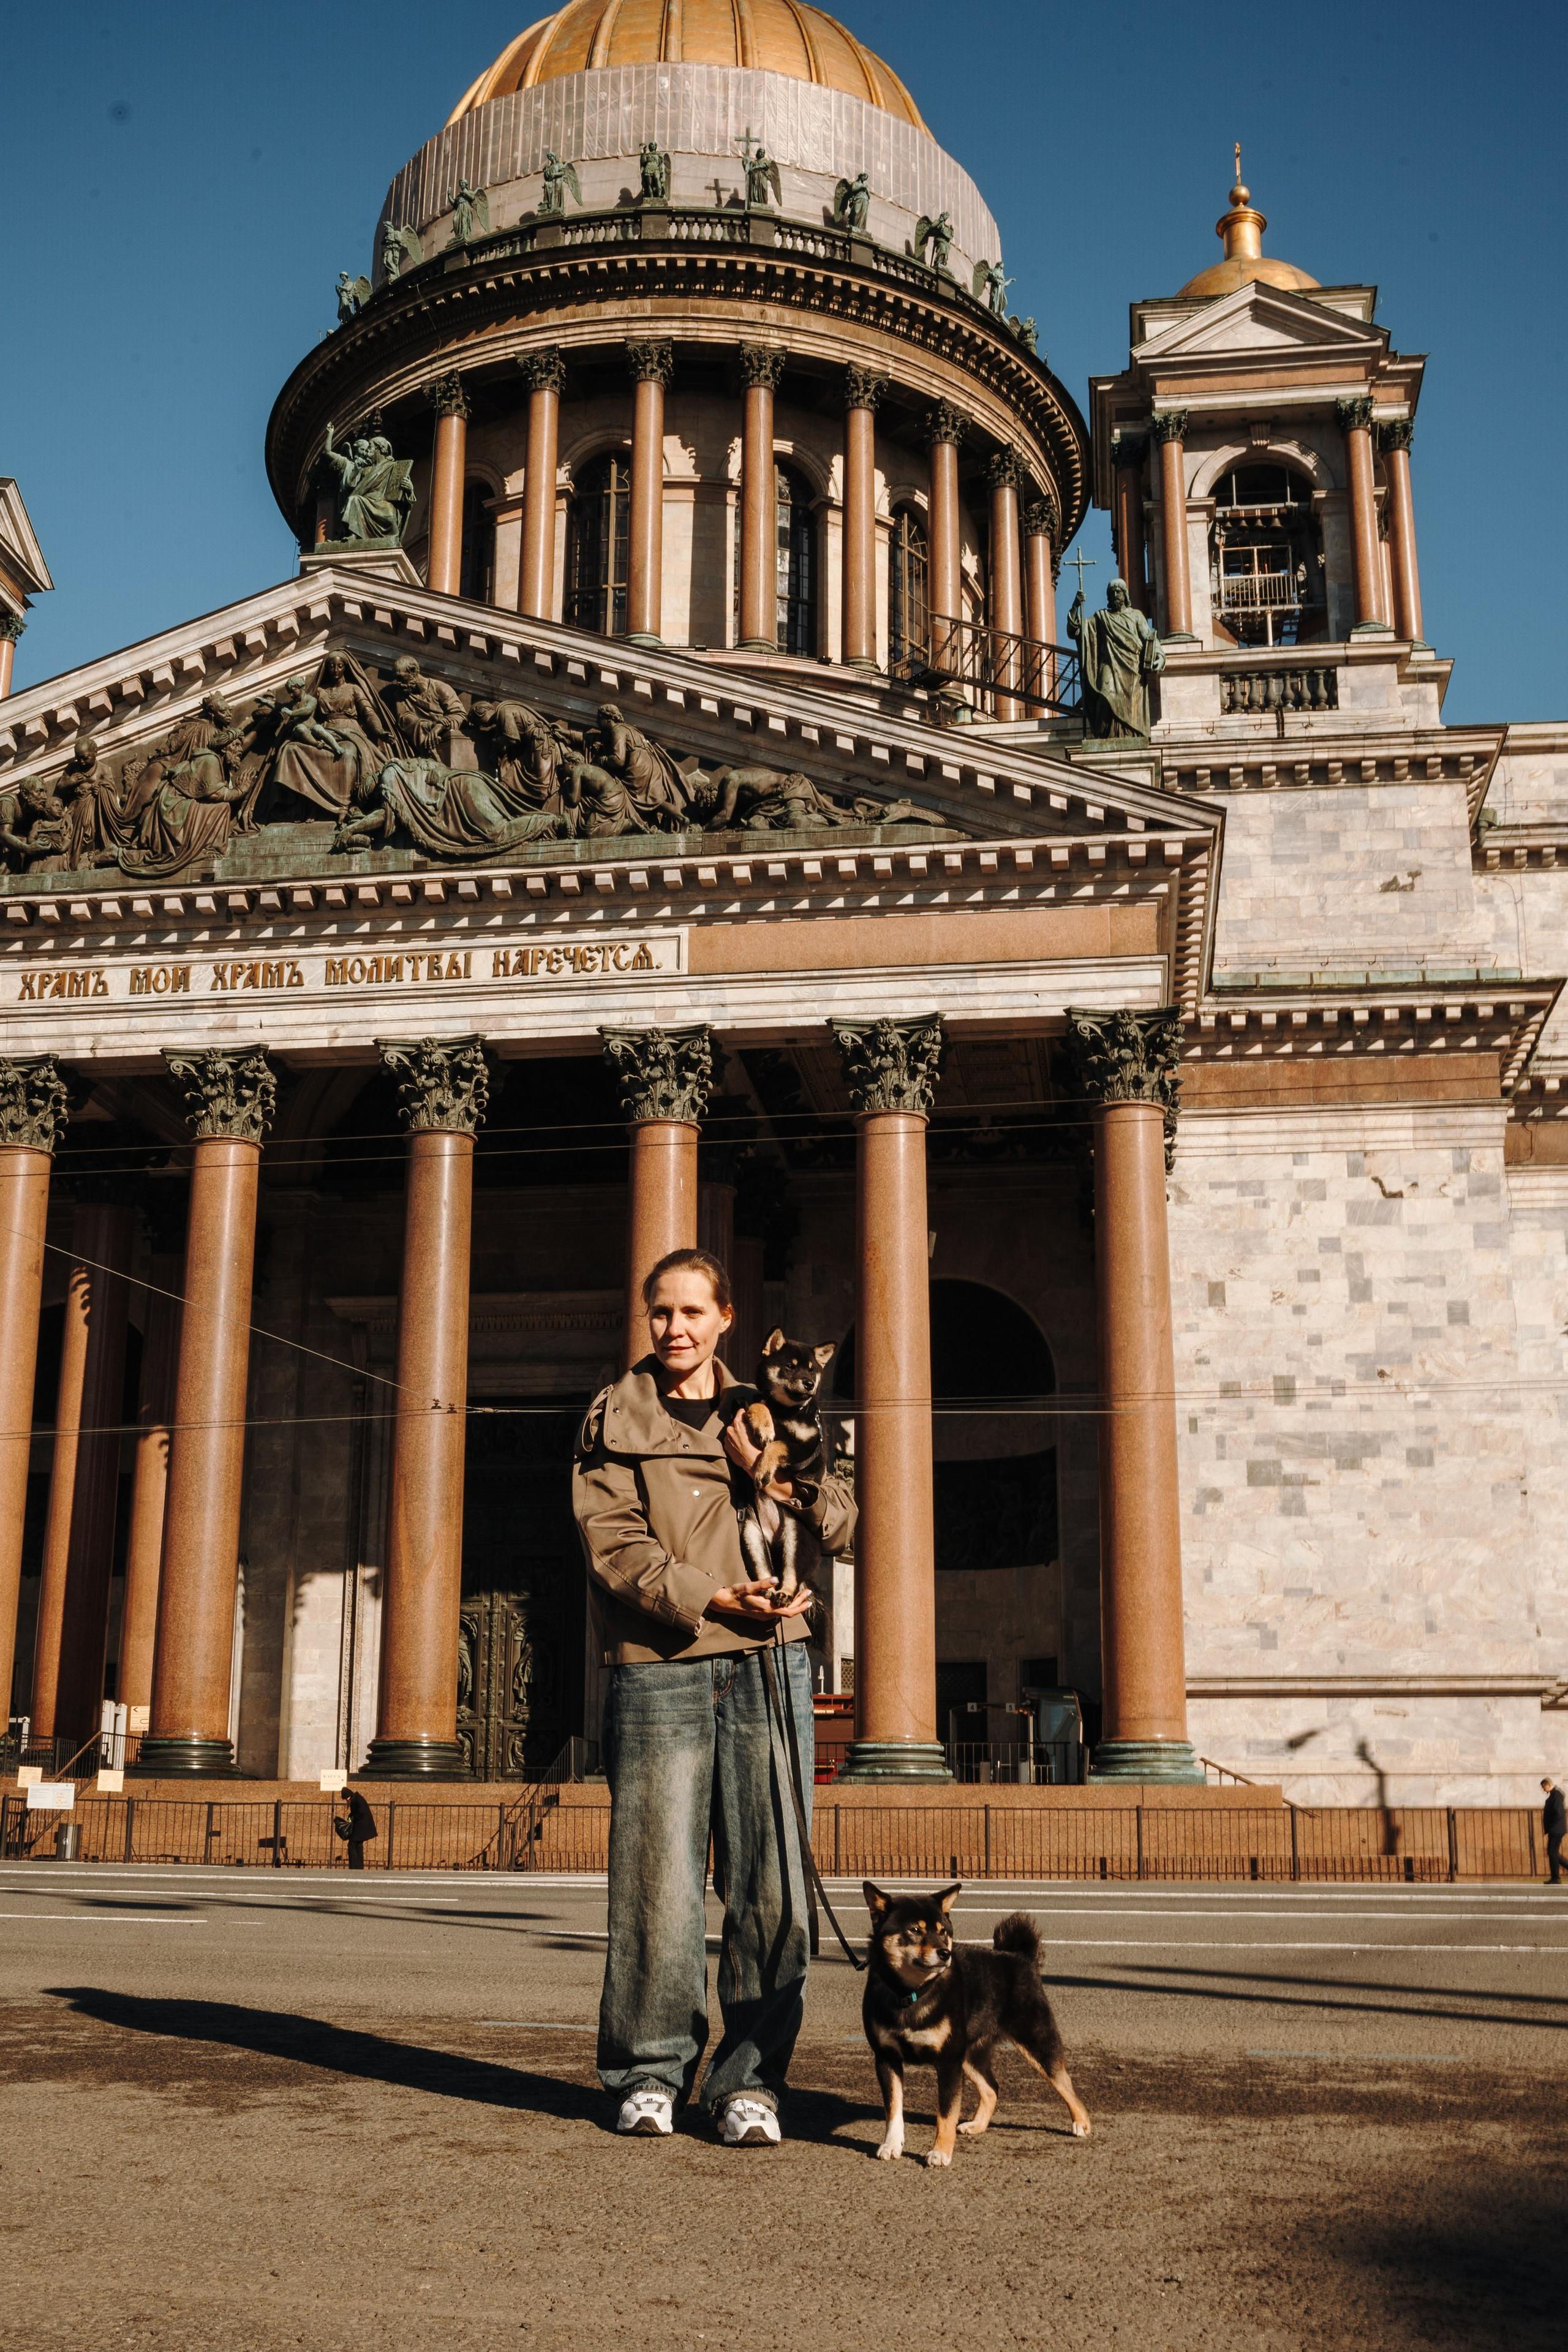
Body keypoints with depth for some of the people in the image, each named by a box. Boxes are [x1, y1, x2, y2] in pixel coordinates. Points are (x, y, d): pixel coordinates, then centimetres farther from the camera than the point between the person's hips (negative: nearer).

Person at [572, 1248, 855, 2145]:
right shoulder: (616, 1420, 10)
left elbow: (842, 1524, 10)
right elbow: (615, 1541, -3)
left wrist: (769, 1468, -6)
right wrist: (709, 1598, -14)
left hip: (769, 1665, 2)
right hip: (659, 1667, -2)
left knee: (772, 1883, -1)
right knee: (658, 1877, -2)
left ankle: (751, 2078, 9)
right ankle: (652, 2071, 14)